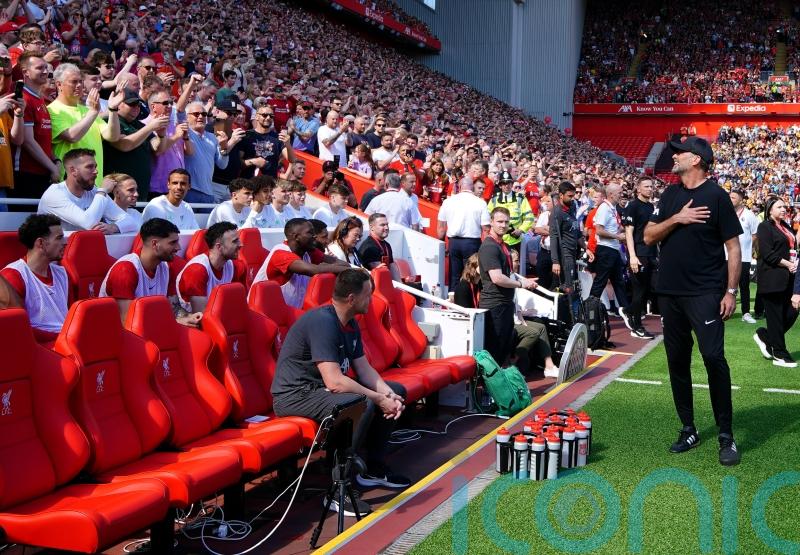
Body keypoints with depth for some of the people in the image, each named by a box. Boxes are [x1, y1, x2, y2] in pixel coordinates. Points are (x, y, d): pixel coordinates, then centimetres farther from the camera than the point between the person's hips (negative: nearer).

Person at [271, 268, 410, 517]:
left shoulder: (350, 324, 8)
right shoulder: (322, 321, -24)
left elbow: (363, 368, 7)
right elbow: (334, 381, -30)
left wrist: (388, 394, -11)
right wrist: (378, 399, -22)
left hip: (323, 387, 10)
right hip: (295, 394, -10)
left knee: (396, 392, 9)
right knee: (361, 404, -35)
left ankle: (373, 469, 19)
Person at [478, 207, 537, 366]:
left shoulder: (502, 245, 16)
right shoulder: (489, 247, -16)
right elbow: (497, 278, -24)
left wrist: (525, 280, 11)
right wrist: (521, 284, -12)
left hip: (506, 304, 10)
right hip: (494, 305, -10)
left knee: (506, 346, 17)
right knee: (493, 348, -5)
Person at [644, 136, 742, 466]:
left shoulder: (716, 195, -4)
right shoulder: (670, 196, 12)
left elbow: (733, 247, -5)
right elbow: (648, 237, 7)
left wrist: (731, 291, -11)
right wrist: (676, 219, -10)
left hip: (705, 293, -6)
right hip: (670, 291, 6)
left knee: (713, 357, -13)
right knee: (677, 361, 9)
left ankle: (726, 436, -4)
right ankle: (688, 430, 20)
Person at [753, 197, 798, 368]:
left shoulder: (786, 227, 20)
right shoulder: (765, 227, -6)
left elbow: (792, 248, 23)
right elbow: (767, 253, -14)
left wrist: (795, 262, 3)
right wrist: (787, 264, -13)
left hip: (787, 277, 8)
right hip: (772, 278, -8)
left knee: (791, 313, 4)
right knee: (776, 316, -3)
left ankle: (764, 336, 23)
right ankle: (779, 355, 2)